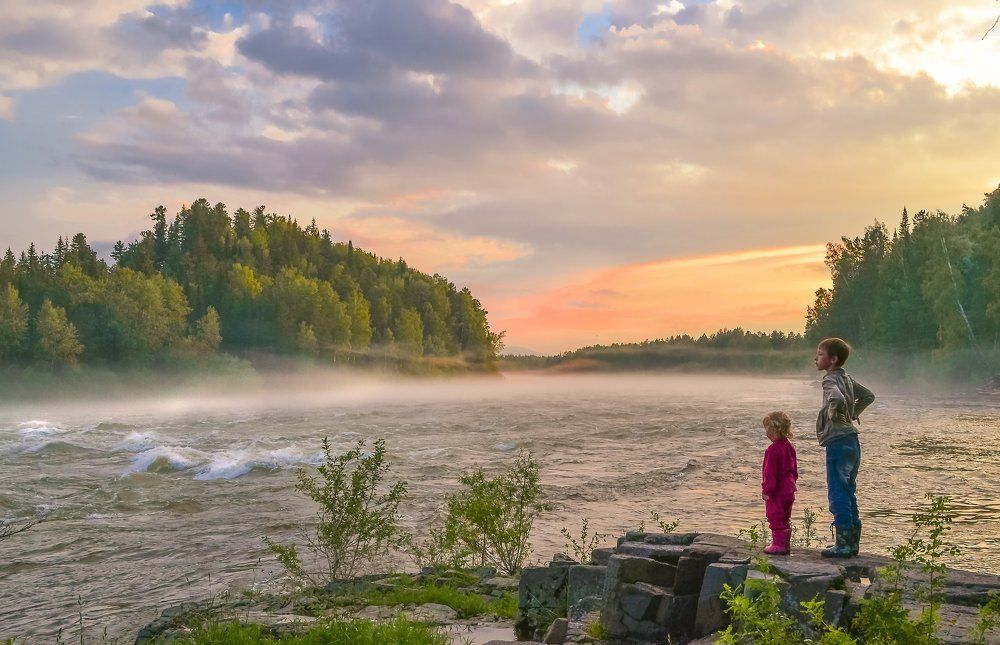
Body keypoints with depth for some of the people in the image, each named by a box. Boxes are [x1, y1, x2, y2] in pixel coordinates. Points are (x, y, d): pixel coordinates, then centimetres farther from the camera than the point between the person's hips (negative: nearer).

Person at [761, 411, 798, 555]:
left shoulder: (773, 450, -22)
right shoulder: (789, 447, 6)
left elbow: (770, 472, -21)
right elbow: (794, 468, 16)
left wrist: (766, 490, -16)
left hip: (776, 492, -9)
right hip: (789, 490, 9)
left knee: (775, 518, 1)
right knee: (785, 519, 17)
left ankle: (778, 545, 6)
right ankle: (786, 544, 24)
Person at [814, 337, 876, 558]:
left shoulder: (830, 380, -13)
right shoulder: (847, 378, 13)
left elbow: (837, 399, -34)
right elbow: (869, 396, 26)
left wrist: (835, 416, -16)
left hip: (838, 442, -9)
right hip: (852, 440, 9)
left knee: (838, 493, -4)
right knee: (849, 492, 14)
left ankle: (843, 544, -2)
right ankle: (852, 542, 20)